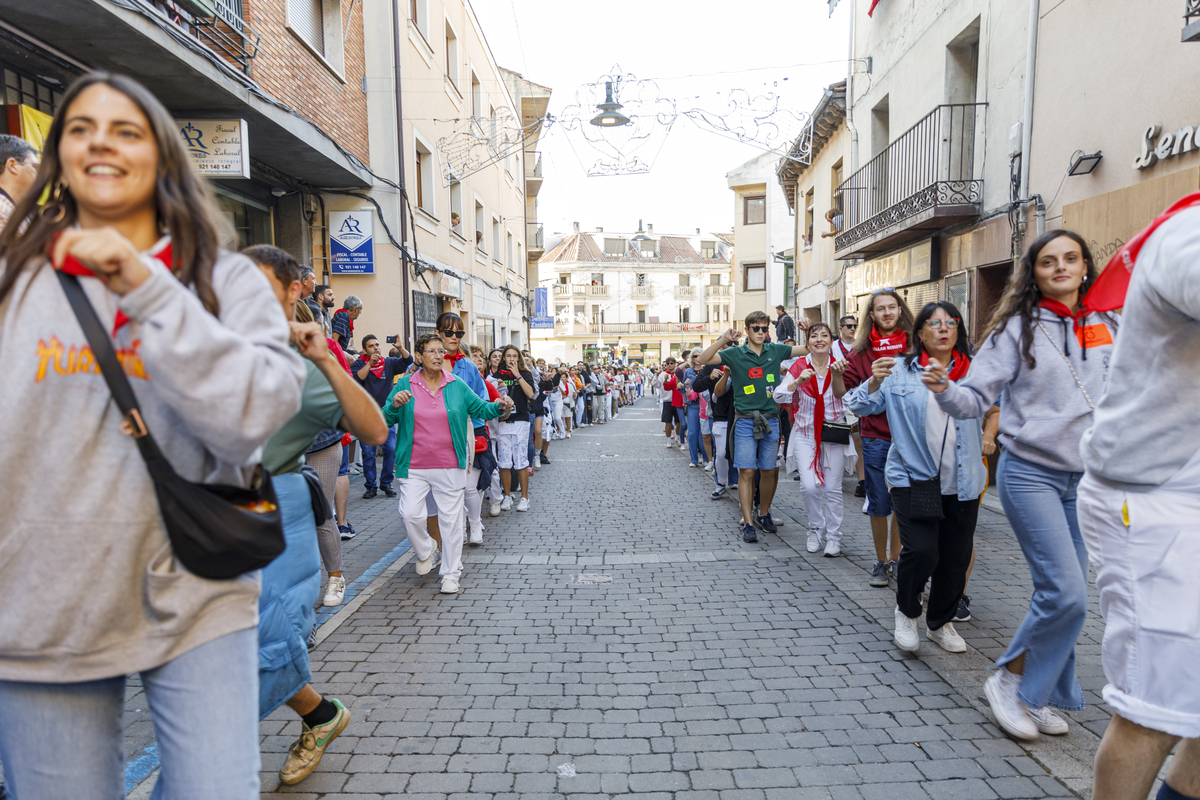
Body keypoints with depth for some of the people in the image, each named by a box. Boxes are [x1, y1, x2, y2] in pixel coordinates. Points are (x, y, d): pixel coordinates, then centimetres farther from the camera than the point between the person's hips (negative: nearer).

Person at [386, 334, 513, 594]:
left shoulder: (457, 385, 4)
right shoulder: (405, 385, 2)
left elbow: (479, 408, 7)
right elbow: (386, 421, 2)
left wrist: (499, 407, -13)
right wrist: (395, 404, -19)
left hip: (450, 466, 0)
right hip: (414, 466, 0)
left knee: (451, 518, 5)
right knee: (410, 514, -6)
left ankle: (451, 573, 21)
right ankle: (426, 552, 26)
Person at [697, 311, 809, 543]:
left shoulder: (775, 350, 7)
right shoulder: (735, 353, -1)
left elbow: (808, 350, 16)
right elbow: (702, 359, -10)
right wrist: (724, 340, -19)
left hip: (771, 419, 3)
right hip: (745, 420, -3)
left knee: (769, 471, 10)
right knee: (746, 471, -5)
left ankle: (763, 513, 30)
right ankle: (747, 523, 2)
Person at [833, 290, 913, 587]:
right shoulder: (863, 351, 2)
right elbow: (841, 391, -1)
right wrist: (836, 373, -20)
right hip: (876, 437, 0)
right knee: (879, 504, 6)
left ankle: (895, 559, 28)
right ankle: (880, 562, 23)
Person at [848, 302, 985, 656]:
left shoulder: (972, 372, 7)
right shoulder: (900, 371, 1)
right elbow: (862, 405, -3)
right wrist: (875, 381, -20)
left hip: (962, 482, 3)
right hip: (914, 478, -3)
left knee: (956, 557, 10)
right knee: (921, 551, -13)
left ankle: (941, 623, 34)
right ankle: (906, 612, 18)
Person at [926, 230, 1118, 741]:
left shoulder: (1107, 329, 8)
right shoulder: (1018, 328, -5)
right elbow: (977, 397, -10)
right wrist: (946, 390, -28)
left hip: (1085, 478, 5)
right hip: (1030, 474, -5)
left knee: (1064, 593, 9)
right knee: (1065, 593, -11)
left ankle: (1036, 697, 27)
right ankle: (1009, 681, 12)